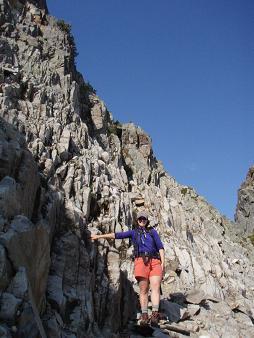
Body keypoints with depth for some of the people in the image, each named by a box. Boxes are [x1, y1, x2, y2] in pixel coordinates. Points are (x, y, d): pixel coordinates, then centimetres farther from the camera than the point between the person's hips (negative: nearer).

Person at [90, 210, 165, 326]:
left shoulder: (153, 231, 20)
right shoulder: (133, 232, 19)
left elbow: (160, 247, 13)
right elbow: (117, 235, 14)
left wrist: (163, 262, 0)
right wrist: (99, 236, 8)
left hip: (155, 262, 0)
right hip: (141, 261, 0)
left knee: (155, 288, -16)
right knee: (143, 290, -5)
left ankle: (155, 315, -25)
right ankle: (144, 316, -6)